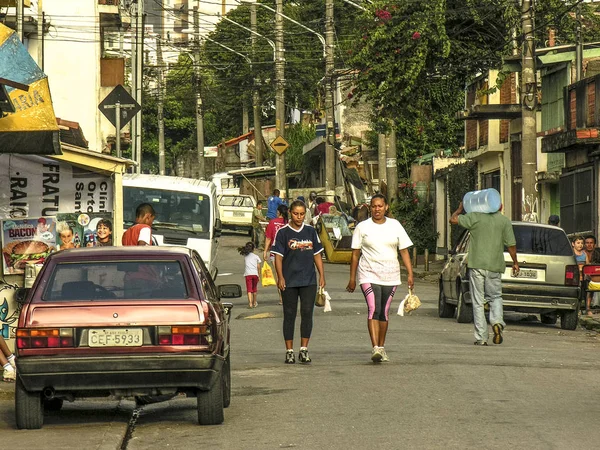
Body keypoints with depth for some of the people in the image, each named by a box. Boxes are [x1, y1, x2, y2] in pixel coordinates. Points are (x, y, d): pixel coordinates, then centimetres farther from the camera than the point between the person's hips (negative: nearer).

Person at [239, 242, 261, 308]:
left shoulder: (245, 256, 10)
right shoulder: (256, 256, 11)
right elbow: (258, 267, 9)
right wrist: (259, 275, 16)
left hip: (248, 274, -1)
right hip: (255, 273, 1)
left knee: (249, 289, -7)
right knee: (254, 289, 18)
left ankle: (250, 303, -22)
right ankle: (254, 303, 29)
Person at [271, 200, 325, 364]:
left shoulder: (311, 231, 10)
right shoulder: (283, 232, 1)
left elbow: (317, 255, 14)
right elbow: (278, 257, -2)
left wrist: (322, 275, 7)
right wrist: (280, 277, -12)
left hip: (309, 280, 2)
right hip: (289, 281, -2)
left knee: (307, 313, -5)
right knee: (289, 315, 2)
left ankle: (304, 350, 0)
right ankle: (289, 351, 8)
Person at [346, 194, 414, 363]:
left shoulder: (395, 226, 8)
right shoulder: (362, 227, 3)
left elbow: (404, 251, 9)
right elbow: (355, 254, 6)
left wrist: (410, 274, 0)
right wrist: (352, 278, 3)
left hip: (391, 276, 3)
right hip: (369, 275, -3)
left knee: (384, 312, 9)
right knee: (373, 309, -17)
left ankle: (382, 347, 20)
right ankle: (375, 348, -26)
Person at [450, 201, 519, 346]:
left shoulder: (475, 217, -2)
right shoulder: (504, 221, 2)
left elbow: (453, 220, 1)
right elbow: (511, 245, 1)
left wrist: (460, 209, 20)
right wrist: (515, 262, 15)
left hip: (477, 265, -1)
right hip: (495, 265, 1)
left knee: (478, 302, 3)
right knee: (495, 297, 19)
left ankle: (481, 337, 0)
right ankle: (497, 322, -9)